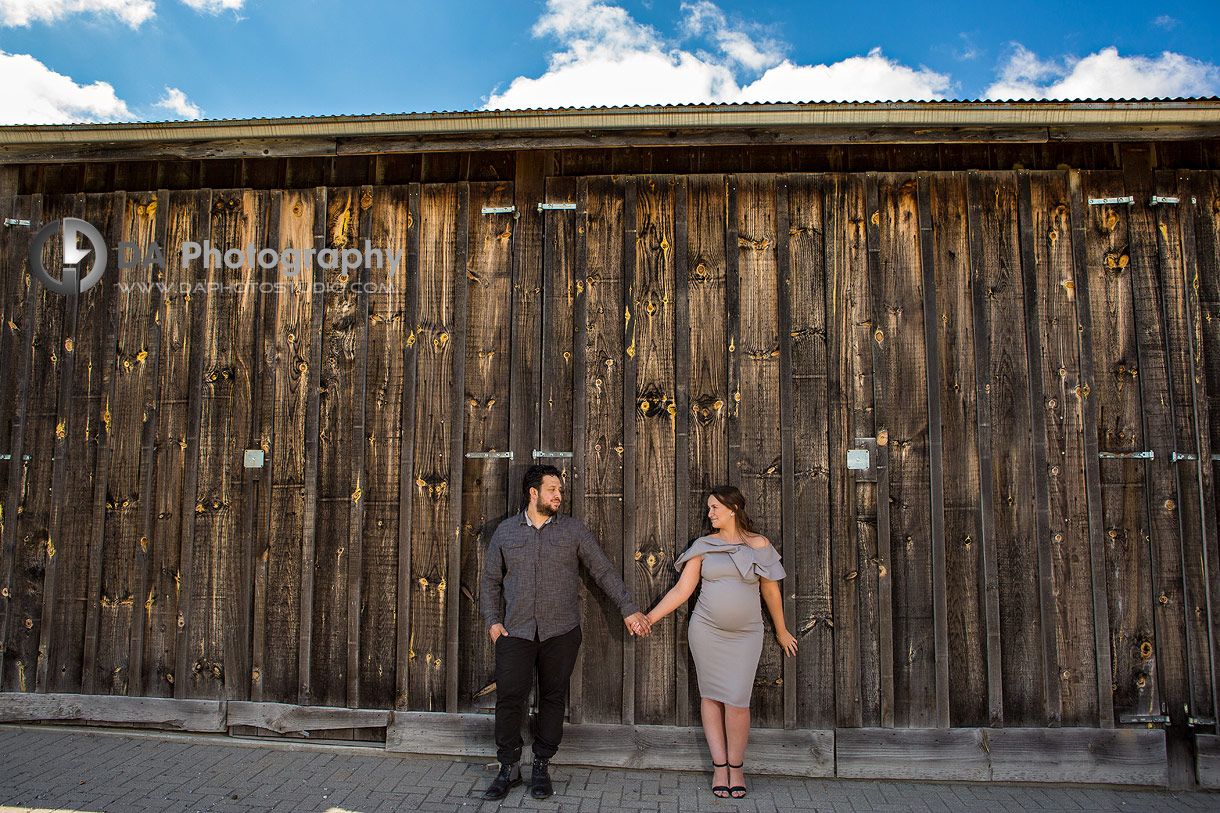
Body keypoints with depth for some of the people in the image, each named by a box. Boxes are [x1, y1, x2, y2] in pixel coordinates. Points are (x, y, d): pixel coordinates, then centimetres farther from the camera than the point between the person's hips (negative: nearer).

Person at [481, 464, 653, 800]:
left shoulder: (574, 529, 4)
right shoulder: (506, 531, 8)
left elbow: (604, 571, 6)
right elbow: (491, 580, 14)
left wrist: (628, 609, 1)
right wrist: (492, 620, 4)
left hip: (561, 633, 0)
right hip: (516, 633, 0)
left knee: (552, 698, 6)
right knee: (509, 697, -3)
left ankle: (542, 767, 21)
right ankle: (508, 769, 13)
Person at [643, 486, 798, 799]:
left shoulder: (759, 545, 1)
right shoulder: (704, 546, 3)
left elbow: (771, 591, 10)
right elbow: (682, 589, 2)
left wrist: (781, 631, 19)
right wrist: (648, 618, -3)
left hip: (745, 634, -1)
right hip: (706, 630, 1)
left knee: (737, 701, -6)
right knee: (710, 696, 4)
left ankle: (736, 767, 14)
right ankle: (719, 765, 16)